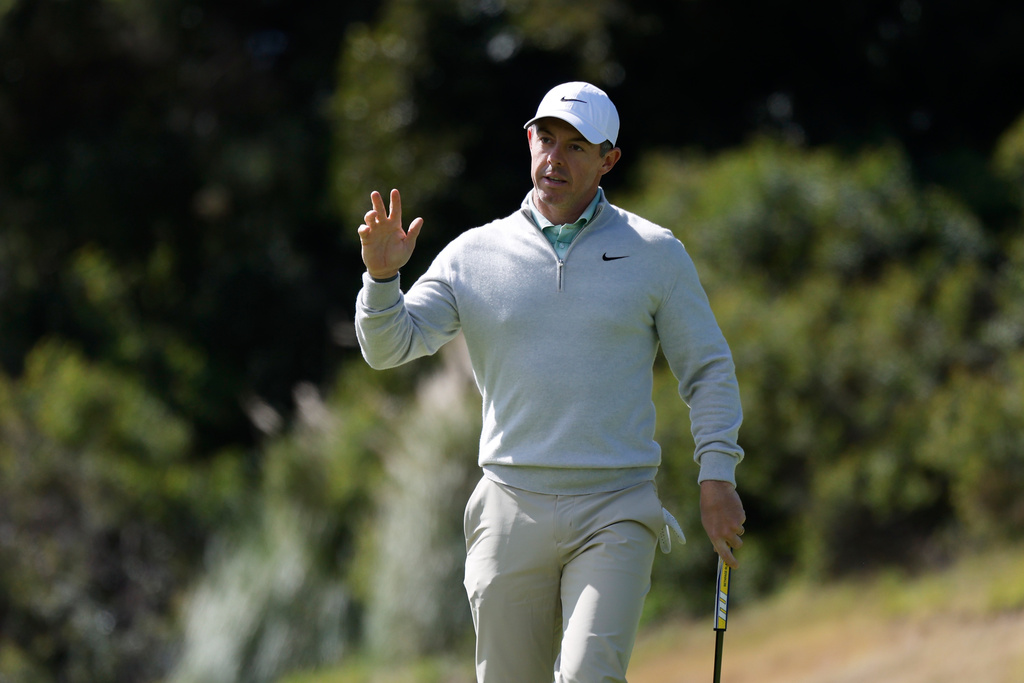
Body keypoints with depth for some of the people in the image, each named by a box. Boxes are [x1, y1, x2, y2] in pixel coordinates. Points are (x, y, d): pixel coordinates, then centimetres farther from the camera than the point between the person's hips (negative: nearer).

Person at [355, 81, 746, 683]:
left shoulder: (655, 254, 6)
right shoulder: (474, 255, 7)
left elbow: (709, 370, 9)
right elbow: (389, 346, 3)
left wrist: (717, 476, -2)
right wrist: (383, 276, -17)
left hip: (616, 516, -2)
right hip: (511, 512, 2)